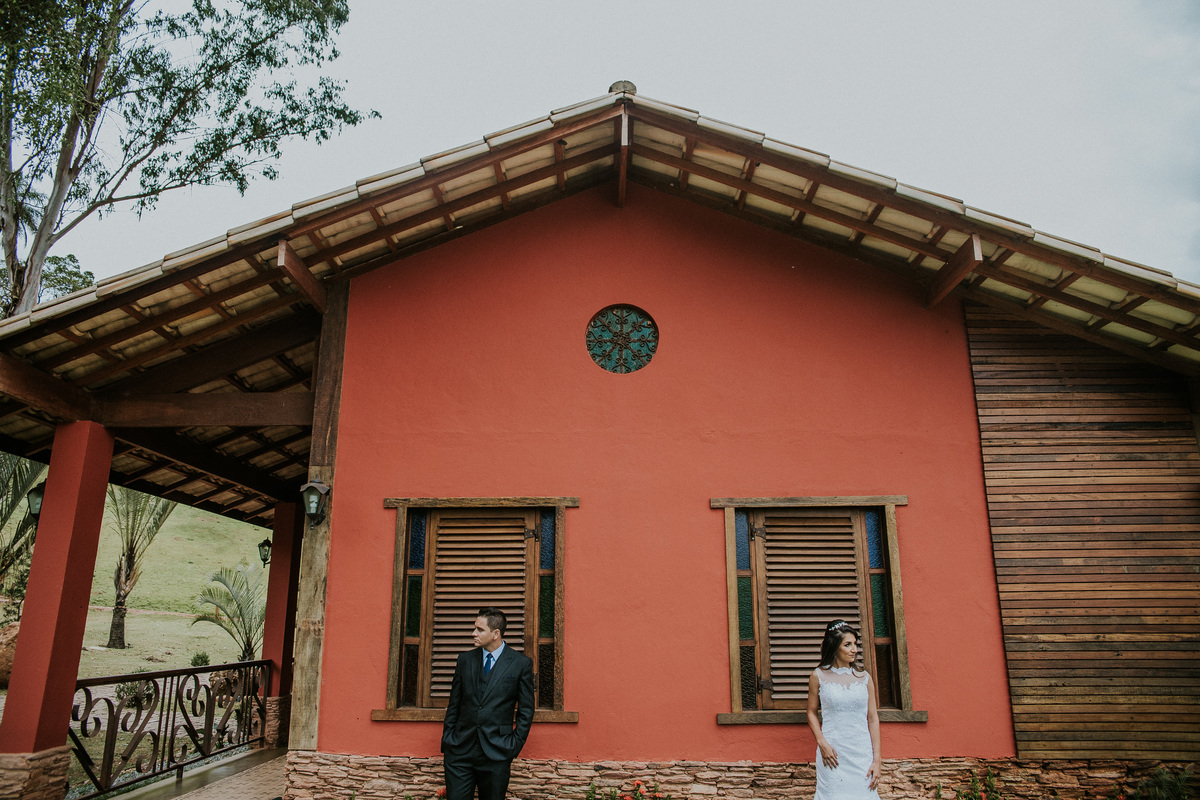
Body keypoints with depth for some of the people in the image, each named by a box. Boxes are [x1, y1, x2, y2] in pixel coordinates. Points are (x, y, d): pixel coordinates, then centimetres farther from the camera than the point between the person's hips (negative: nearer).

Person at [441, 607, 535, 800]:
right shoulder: (465, 660, 8)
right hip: (459, 751, 2)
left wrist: (513, 749, -2)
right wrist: (446, 745, 7)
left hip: (496, 755, -2)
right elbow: (453, 706, 11)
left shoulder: (521, 663, -2)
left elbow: (526, 711, 2)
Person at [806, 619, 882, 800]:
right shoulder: (818, 676, 0)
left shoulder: (864, 678, 5)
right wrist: (822, 743, -8)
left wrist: (876, 760, 1)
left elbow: (873, 719, 5)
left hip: (862, 752, 2)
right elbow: (812, 712, 6)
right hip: (832, 752, -2)